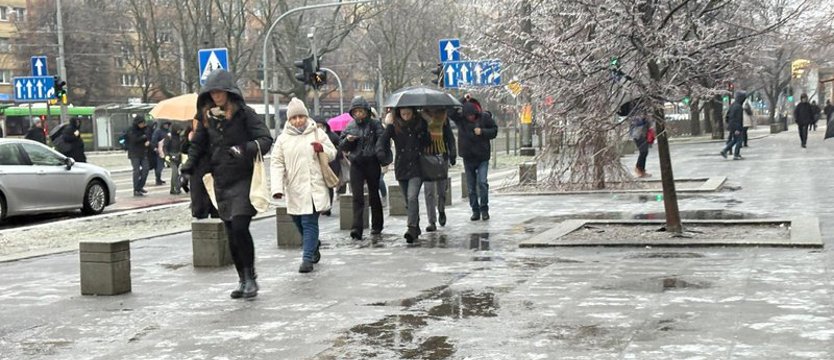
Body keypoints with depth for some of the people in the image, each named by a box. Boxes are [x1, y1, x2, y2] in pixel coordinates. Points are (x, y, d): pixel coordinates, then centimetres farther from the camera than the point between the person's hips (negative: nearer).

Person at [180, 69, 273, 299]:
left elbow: (266, 140, -13)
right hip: (221, 182, 5)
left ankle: (250, 277, -4)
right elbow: (197, 146, 18)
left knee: (239, 227, -17)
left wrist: (245, 149, -30)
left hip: (244, 179, -5)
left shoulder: (244, 114, -6)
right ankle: (243, 280, 16)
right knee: (231, 234, 6)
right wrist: (187, 171, 6)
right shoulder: (206, 117, 10)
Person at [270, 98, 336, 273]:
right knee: (299, 221, 14)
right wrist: (277, 187, -13)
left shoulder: (318, 133, 3)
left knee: (309, 223, -9)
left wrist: (322, 149, -14)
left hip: (314, 187, -3)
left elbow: (333, 154, 9)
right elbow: (276, 163, -1)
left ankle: (307, 258, -7)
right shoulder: (283, 138, 4)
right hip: (294, 189, 3)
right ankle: (314, 245, 39)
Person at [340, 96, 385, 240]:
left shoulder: (374, 125, -1)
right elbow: (342, 146, 12)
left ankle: (377, 226, 24)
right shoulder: (350, 127, 8)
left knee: (374, 195, 11)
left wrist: (380, 156, -22)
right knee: (357, 197, -7)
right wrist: (348, 140, -8)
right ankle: (357, 228, -13)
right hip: (356, 165, 2)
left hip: (372, 164, -2)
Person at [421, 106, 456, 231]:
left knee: (442, 189, 5)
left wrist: (452, 154, 5)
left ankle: (441, 211, 36)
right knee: (429, 191, -5)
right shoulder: (421, 117, 2)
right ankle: (432, 222, 0)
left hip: (441, 156, 1)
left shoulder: (443, 117, 6)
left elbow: (450, 137, 12)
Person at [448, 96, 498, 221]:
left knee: (482, 182, -12)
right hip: (468, 157, 2)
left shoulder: (485, 117, -5)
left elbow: (494, 131, 3)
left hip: (482, 157, -2)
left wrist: (482, 131, -14)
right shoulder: (460, 118, -2)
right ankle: (475, 211, 15)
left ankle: (484, 209, 0)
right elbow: (450, 112, -19)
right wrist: (463, 101, -19)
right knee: (471, 186, 6)